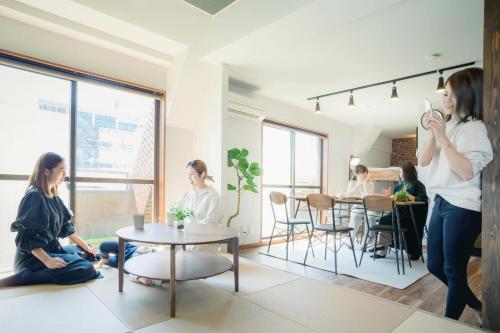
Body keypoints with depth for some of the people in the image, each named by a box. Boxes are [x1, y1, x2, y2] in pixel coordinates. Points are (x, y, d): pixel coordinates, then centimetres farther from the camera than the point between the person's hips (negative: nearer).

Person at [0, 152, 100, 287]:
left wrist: (85, 246, 10)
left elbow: (65, 226, 12)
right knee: (87, 269, -22)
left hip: (52, 249, 9)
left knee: (86, 251, 21)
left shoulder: (53, 196, 7)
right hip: (32, 257, -9)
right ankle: (23, 277, -20)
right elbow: (26, 237, -22)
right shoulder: (34, 196, -19)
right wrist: (47, 260, -27)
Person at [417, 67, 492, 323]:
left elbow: (467, 172, -17)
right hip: (440, 202, 8)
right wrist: (432, 134, -8)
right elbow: (423, 161, 5)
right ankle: (475, 305, 37)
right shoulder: (444, 125, 13)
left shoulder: (475, 128, -7)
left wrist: (443, 138, -21)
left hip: (463, 207, -7)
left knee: (453, 270, 3)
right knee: (434, 265, 15)